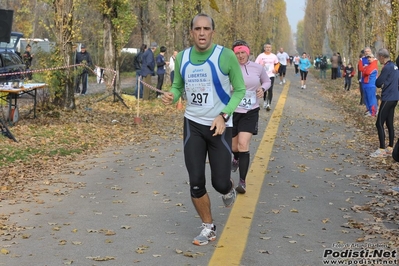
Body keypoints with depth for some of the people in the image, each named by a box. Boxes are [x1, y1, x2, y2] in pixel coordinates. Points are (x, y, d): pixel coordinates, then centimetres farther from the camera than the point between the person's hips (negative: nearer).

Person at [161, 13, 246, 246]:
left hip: (219, 126, -3)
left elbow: (240, 89, -5)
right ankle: (209, 228, 20)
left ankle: (228, 188, 37)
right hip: (193, 125, 3)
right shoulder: (182, 58, -1)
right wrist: (171, 96, -12)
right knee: (196, 183, -1)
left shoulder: (226, 56, -13)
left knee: (220, 183, -3)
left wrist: (224, 115, -17)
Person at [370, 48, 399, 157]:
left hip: (388, 98, -9)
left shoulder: (387, 68, -17)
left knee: (379, 124, -6)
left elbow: (378, 83, -15)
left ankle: (382, 150, -6)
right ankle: (390, 148, 16)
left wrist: (378, 80, 6)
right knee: (389, 124, 13)